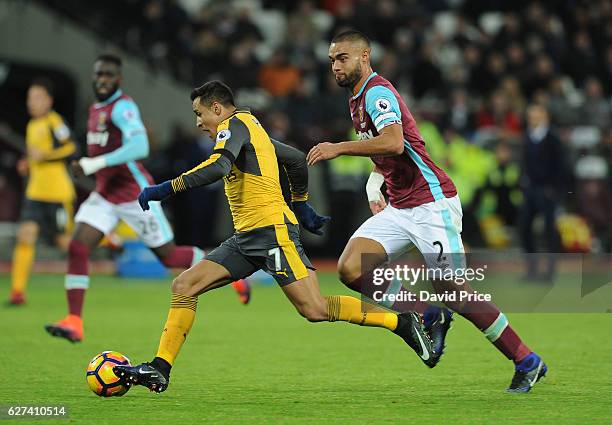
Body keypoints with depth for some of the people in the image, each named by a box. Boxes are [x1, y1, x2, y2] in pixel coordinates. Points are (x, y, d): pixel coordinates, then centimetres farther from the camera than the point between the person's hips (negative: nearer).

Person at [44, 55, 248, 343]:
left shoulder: (122, 107, -16)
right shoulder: (96, 109, 12)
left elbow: (140, 147, -31)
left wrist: (98, 163, -31)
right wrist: (85, 167, 13)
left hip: (135, 195, -8)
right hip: (105, 195, 8)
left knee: (169, 256, 1)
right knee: (77, 249, -10)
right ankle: (74, 323, -12)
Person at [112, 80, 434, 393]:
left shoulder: (234, 124, -6)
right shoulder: (252, 128, 22)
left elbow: (218, 167, -25)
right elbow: (297, 159, 32)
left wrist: (166, 189, -22)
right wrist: (301, 203, 41)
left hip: (272, 229, -10)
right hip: (246, 238, 10)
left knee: (315, 310, -15)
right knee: (184, 286, 0)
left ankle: (402, 323, -4)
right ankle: (159, 371, -4)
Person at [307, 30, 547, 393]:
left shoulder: (377, 92, -13)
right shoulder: (357, 100, 18)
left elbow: (394, 143, -32)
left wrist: (339, 148, -29)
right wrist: (374, 186, 15)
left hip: (432, 203, -9)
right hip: (399, 209, 9)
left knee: (452, 292, -11)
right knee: (350, 269, -10)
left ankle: (528, 362, 2)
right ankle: (430, 317, 6)